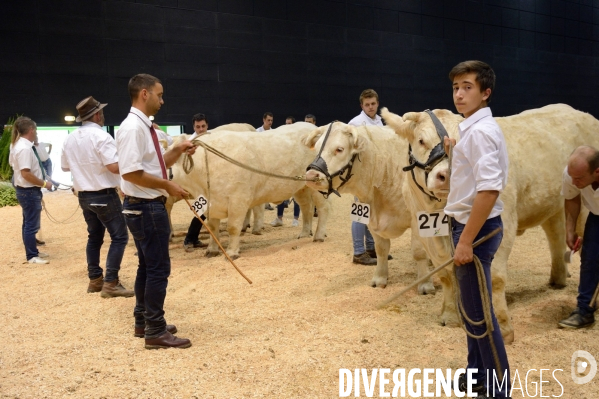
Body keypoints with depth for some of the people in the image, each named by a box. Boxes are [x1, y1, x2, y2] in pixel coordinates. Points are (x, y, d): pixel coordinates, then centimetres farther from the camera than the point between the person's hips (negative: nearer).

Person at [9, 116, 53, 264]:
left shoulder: (18, 145, 8)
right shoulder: (25, 148, -23)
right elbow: (26, 173, -28)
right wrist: (44, 183, -17)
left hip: (26, 190, 11)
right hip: (29, 191, -11)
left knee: (29, 223, 20)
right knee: (31, 224, 0)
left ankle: (33, 251, 33)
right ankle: (32, 256, 11)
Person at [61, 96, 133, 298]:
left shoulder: (70, 139, 7)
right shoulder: (101, 136, -17)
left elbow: (65, 166, 18)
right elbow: (115, 166, -25)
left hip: (84, 196, 8)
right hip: (104, 195, -8)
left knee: (94, 237, 18)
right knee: (119, 236, -2)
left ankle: (95, 279, 23)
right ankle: (110, 283, -4)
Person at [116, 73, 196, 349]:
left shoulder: (145, 127, 12)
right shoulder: (133, 127, -18)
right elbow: (131, 172, -26)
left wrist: (177, 150, 7)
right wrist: (168, 186, -19)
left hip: (150, 206, 11)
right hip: (145, 207, -11)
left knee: (148, 266, 18)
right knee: (158, 269, -3)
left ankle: (143, 322, 31)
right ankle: (155, 332, 9)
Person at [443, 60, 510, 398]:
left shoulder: (479, 130, -19)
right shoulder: (475, 129, 12)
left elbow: (489, 189, -27)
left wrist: (466, 240, -26)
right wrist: (456, 153, 15)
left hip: (476, 228, -11)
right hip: (470, 224, 11)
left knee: (479, 313, -1)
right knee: (471, 306, 19)